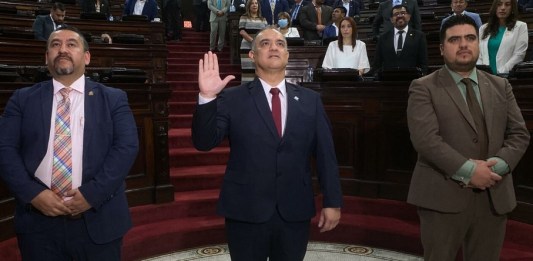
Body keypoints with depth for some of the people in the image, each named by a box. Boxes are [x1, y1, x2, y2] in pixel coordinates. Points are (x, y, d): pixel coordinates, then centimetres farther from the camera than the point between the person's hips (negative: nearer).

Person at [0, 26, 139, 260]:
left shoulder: (113, 98, 4)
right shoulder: (23, 99, 9)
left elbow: (127, 147, -6)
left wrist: (92, 193, -15)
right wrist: (33, 194, -12)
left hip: (98, 221, -1)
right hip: (38, 222, 1)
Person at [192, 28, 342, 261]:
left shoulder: (310, 100, 5)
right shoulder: (232, 99, -2)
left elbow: (325, 154, 4)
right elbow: (204, 142, -10)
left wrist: (332, 201, 2)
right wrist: (207, 98, -23)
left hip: (295, 212, 2)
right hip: (246, 212, -2)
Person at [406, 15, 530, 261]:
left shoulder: (500, 86, 13)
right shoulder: (424, 88, -3)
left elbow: (519, 134, 8)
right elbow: (425, 138, -15)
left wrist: (497, 166, -10)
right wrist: (468, 170, -19)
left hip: (494, 196, 5)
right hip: (443, 196, -4)